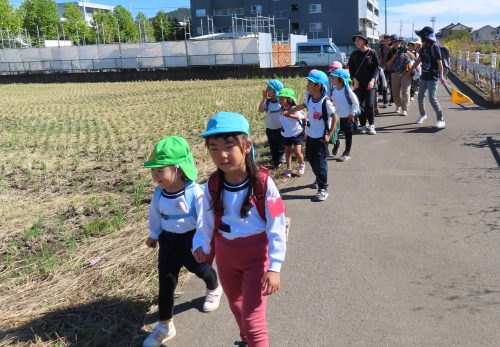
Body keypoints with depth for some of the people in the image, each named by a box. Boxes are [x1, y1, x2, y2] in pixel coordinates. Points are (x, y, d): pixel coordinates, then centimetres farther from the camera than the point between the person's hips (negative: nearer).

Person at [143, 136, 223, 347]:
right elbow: (155, 216, 9)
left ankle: (214, 289, 58)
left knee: (201, 269, 22)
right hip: (168, 241, 4)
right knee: (166, 282, 5)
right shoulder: (158, 194, -10)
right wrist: (154, 235, 22)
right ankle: (165, 325, 20)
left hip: (191, 241, -4)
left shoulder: (195, 193, -28)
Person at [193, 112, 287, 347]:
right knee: (236, 304, 28)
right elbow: (207, 221, 4)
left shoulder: (263, 184, -23)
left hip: (256, 254, -5)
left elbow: (276, 228, -19)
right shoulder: (212, 185, -11)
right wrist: (201, 245, -8)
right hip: (225, 253, 5)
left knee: (253, 319, -3)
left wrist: (274, 266, -19)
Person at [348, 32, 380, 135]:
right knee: (360, 105, 1)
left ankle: (371, 125, 6)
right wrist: (354, 79, -5)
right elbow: (351, 68, 9)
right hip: (358, 84, 2)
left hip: (370, 83, -2)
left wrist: (372, 80, -12)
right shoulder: (354, 54, 7)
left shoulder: (372, 53, 0)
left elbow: (376, 67, -1)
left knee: (369, 105, -7)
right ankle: (363, 125, 9)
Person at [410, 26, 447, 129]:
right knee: (420, 97, 15)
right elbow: (419, 60, 18)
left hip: (433, 77, -8)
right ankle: (422, 115, 37)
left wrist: (441, 76, -23)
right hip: (424, 76, 8)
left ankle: (441, 120, -5)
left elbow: (439, 62, -17)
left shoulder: (434, 47, -14)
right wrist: (411, 70, 20)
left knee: (432, 99, -14)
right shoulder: (424, 47, 8)